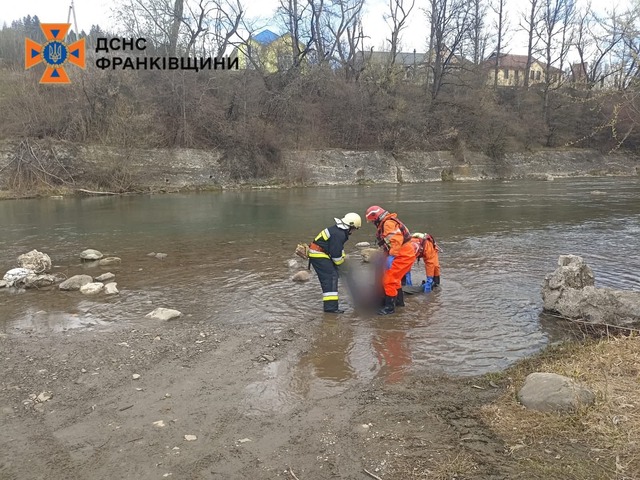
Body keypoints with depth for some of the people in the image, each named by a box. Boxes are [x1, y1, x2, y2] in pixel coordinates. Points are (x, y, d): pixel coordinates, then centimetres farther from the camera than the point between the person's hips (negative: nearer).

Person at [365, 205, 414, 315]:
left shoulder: (388, 223, -16)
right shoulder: (385, 224, 18)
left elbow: (397, 240, -29)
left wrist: (391, 256, -31)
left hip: (403, 256, -11)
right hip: (404, 255, 11)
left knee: (389, 280, -9)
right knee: (394, 278, 24)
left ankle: (390, 306, -4)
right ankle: (399, 301, 38)